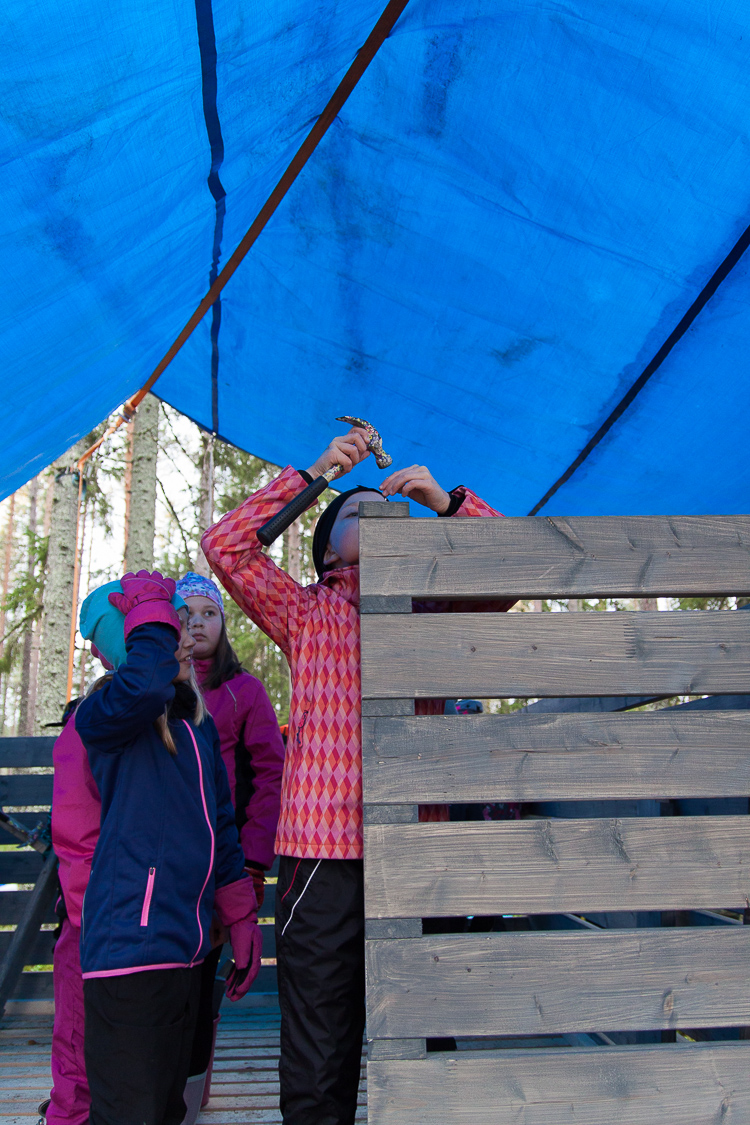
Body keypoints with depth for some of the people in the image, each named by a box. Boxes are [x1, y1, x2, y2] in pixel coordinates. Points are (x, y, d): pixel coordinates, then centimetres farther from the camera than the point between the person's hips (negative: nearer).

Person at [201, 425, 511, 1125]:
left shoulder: (432, 614, 15)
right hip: (322, 853, -1)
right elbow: (224, 544, 1)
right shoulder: (305, 614, 11)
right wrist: (314, 474, -1)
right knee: (319, 1068, 5)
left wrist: (445, 501, 0)